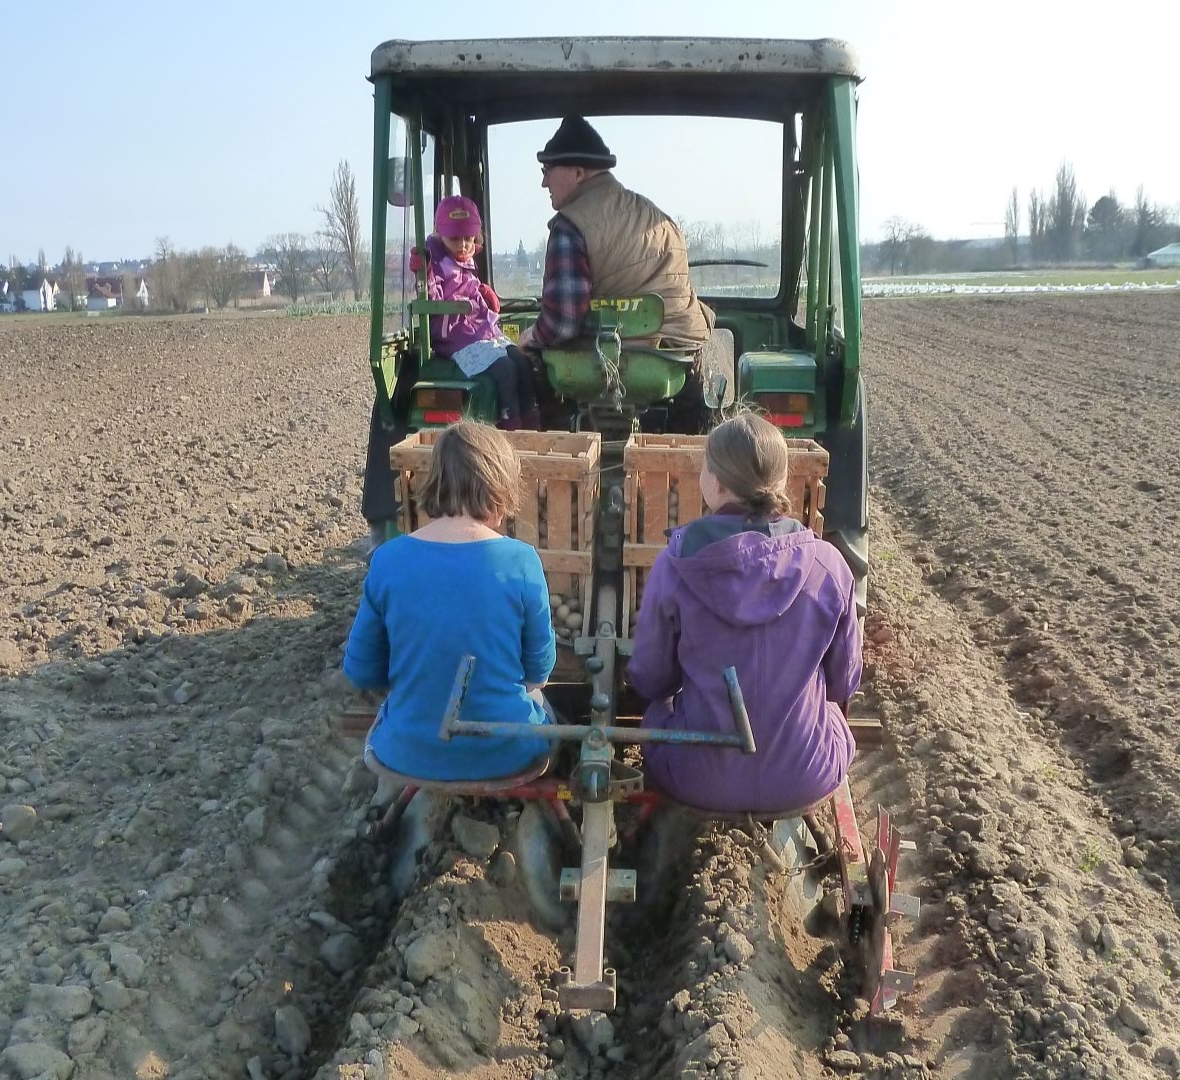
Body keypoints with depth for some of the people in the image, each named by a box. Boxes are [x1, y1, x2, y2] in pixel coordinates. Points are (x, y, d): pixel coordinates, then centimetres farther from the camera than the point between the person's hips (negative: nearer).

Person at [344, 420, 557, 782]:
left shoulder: (388, 559, -12)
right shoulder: (521, 561, -16)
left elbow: (360, 671, -2)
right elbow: (539, 668, -4)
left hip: (410, 753, 1)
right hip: (503, 752, -1)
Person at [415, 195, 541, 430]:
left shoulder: (467, 262, 20)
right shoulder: (435, 262, -7)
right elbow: (432, 301, -20)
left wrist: (486, 293, 17)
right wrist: (424, 275, -36)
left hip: (487, 331, 9)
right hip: (460, 342, -9)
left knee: (523, 362, -6)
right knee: (504, 367, -25)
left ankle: (531, 419, -1)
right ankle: (510, 423, -19)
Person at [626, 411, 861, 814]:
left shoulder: (677, 563, -17)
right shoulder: (827, 563, -13)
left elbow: (649, 680, -5)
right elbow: (844, 681, 0)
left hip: (700, 780, -1)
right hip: (808, 778, 1)